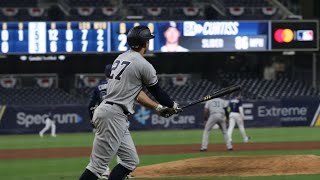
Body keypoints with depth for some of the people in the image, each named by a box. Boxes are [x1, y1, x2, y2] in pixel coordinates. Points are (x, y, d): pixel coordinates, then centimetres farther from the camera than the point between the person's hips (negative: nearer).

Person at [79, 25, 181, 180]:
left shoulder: (120, 58, 16)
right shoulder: (144, 65, -10)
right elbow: (156, 91, 3)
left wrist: (157, 107, 23)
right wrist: (172, 106, 22)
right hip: (113, 116, -10)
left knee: (131, 161, 13)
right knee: (98, 165, -11)